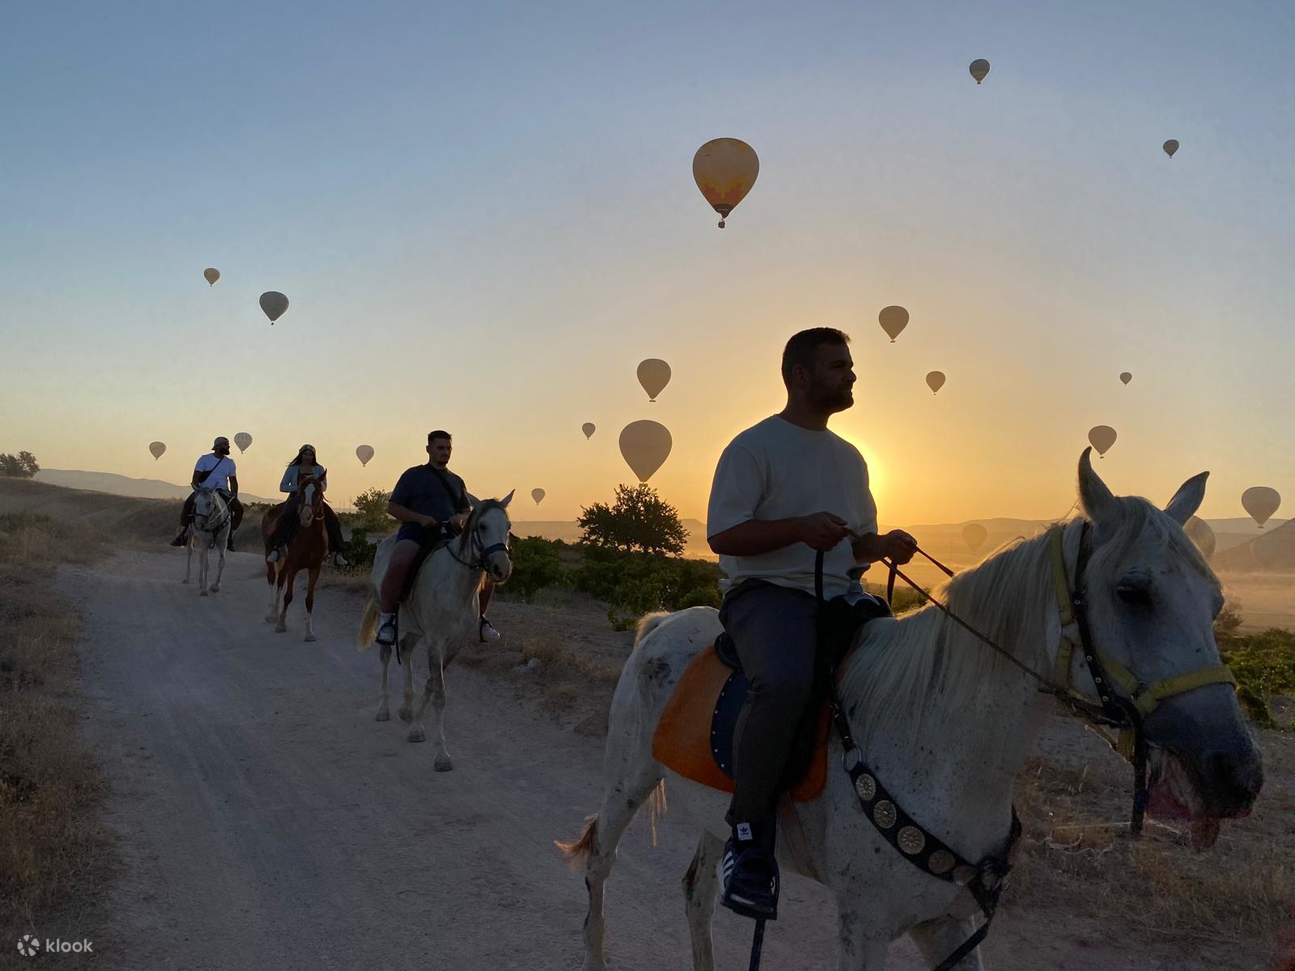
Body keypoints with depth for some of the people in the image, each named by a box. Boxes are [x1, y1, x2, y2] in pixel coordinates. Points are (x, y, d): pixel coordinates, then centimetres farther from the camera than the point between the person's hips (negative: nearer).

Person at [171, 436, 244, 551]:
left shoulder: (229, 463, 9)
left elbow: (233, 481, 11)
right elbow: (196, 477, -4)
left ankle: (230, 536, -8)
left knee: (239, 508, -21)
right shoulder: (204, 459, 1)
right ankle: (183, 535, -16)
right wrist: (197, 488, -21)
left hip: (222, 492, 2)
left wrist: (234, 493, -5)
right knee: (187, 504, -30)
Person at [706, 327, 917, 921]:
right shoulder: (754, 447, -1)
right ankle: (749, 835, -20)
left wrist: (886, 545, 2)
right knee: (786, 681, -37)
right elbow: (722, 535, -9)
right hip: (768, 593, -7)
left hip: (840, 596, 7)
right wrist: (801, 528, -21)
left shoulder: (849, 457, 21)